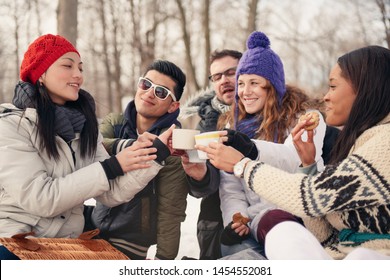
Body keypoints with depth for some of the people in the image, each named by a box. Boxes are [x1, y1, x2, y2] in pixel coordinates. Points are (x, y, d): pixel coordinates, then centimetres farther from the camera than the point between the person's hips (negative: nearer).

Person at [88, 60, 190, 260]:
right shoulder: (114, 122, 3)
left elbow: (170, 209, -13)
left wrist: (163, 258, -18)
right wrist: (130, 145, -35)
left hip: (129, 245, -4)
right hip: (95, 230, 5)